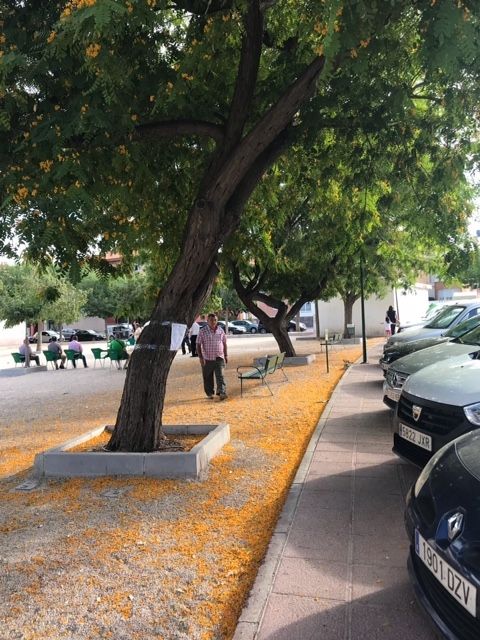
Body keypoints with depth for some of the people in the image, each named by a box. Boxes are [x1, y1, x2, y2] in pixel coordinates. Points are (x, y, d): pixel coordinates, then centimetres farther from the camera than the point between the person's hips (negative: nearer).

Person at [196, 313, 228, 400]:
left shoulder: (221, 330, 6)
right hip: (207, 359, -1)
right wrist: (200, 357, -12)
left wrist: (226, 355, 13)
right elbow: (198, 345, -5)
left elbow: (224, 343, 15)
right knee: (208, 377, 7)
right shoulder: (202, 331, -4)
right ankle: (209, 393, 21)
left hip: (219, 358, 1)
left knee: (220, 376, -9)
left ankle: (222, 393, -12)